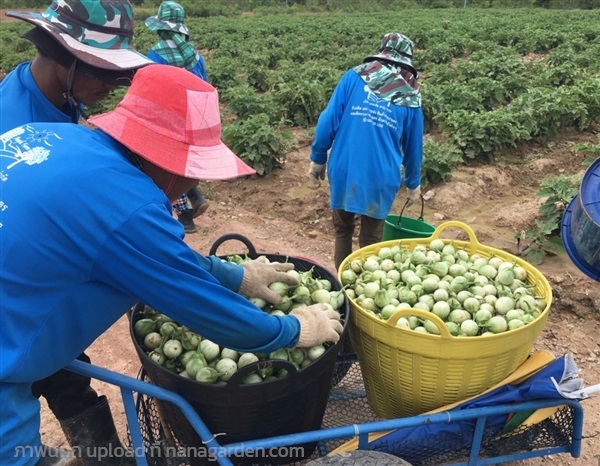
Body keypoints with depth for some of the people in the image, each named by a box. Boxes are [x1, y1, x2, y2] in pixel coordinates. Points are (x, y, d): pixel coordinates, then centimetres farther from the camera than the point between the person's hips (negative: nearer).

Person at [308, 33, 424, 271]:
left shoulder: (354, 77, 1)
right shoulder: (410, 96, 4)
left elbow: (328, 120, -3)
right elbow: (413, 146, 12)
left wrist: (317, 158, 7)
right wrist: (413, 183, 25)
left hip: (343, 171, 1)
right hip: (380, 178, 0)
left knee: (342, 230, 19)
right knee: (370, 239, 14)